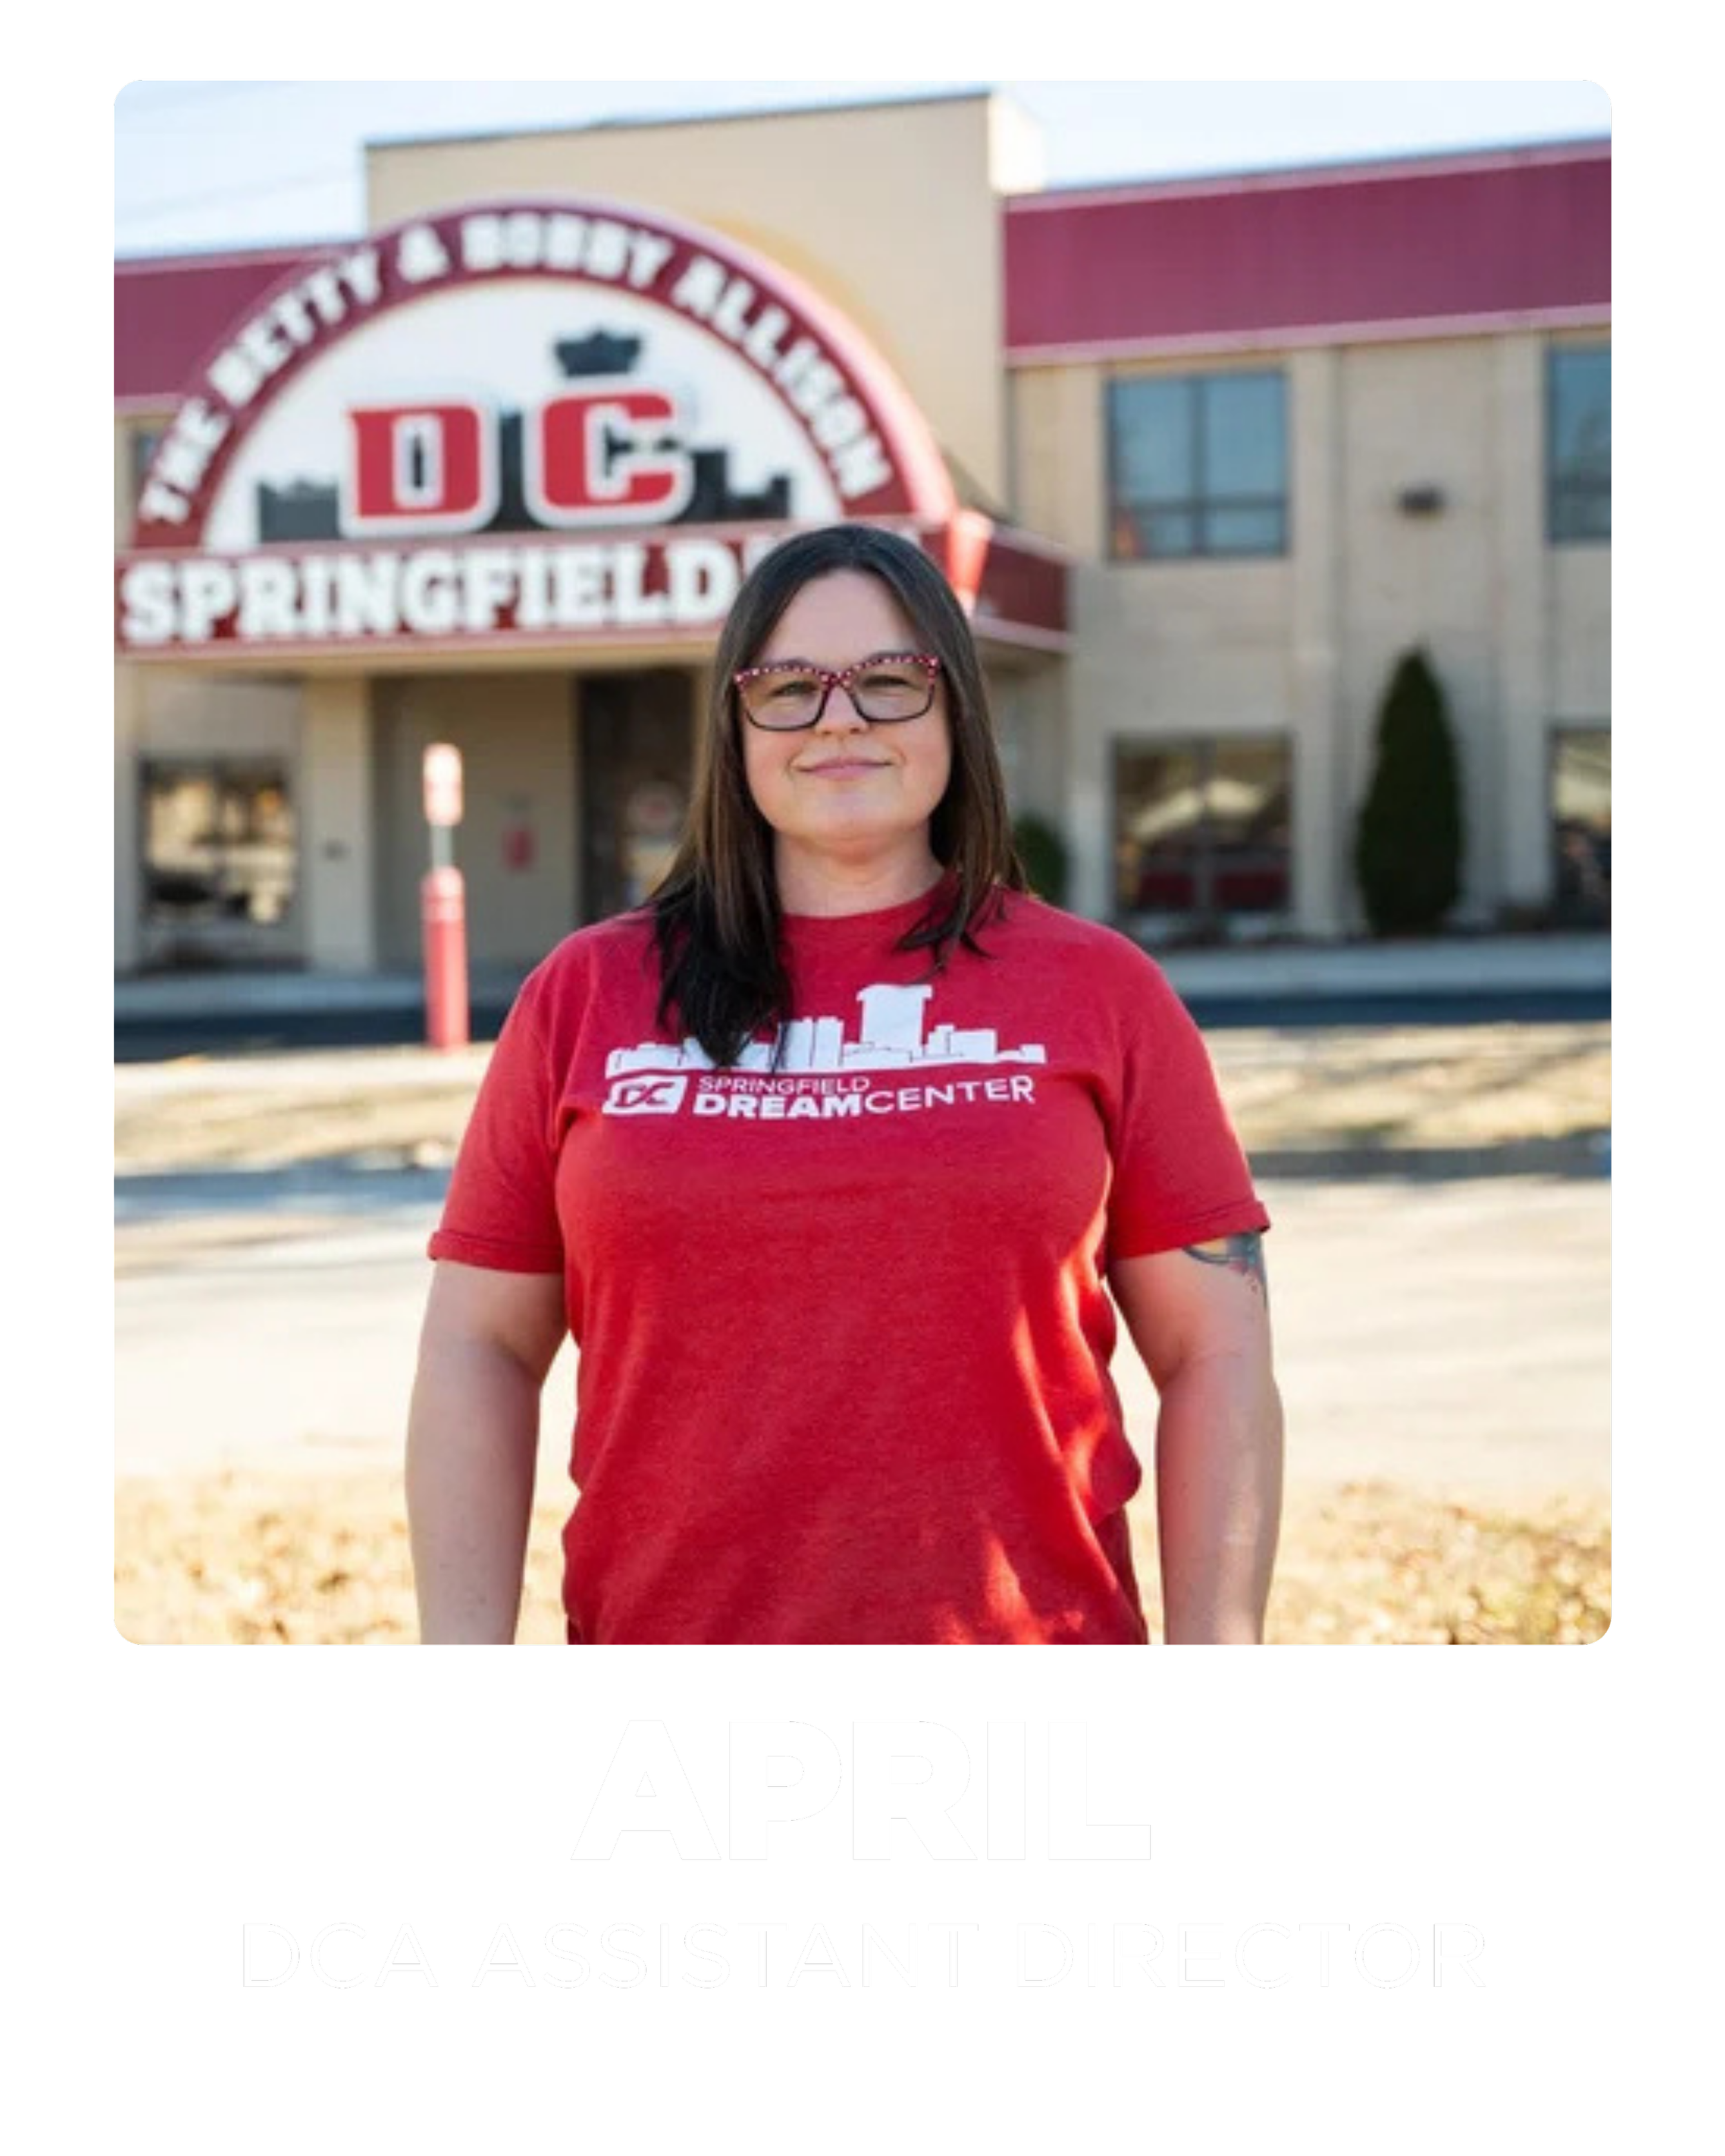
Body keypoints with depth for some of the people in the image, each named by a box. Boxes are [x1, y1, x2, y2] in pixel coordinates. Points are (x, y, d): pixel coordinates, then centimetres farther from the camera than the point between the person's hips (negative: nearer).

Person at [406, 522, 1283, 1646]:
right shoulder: (585, 996, 3)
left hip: (1035, 1625, 0)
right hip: (661, 1623, 1)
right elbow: (479, 1350, 5)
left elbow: (1218, 1352, 1)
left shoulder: (1101, 991, 2)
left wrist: (1216, 1643, -5)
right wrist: (467, 1640, -2)